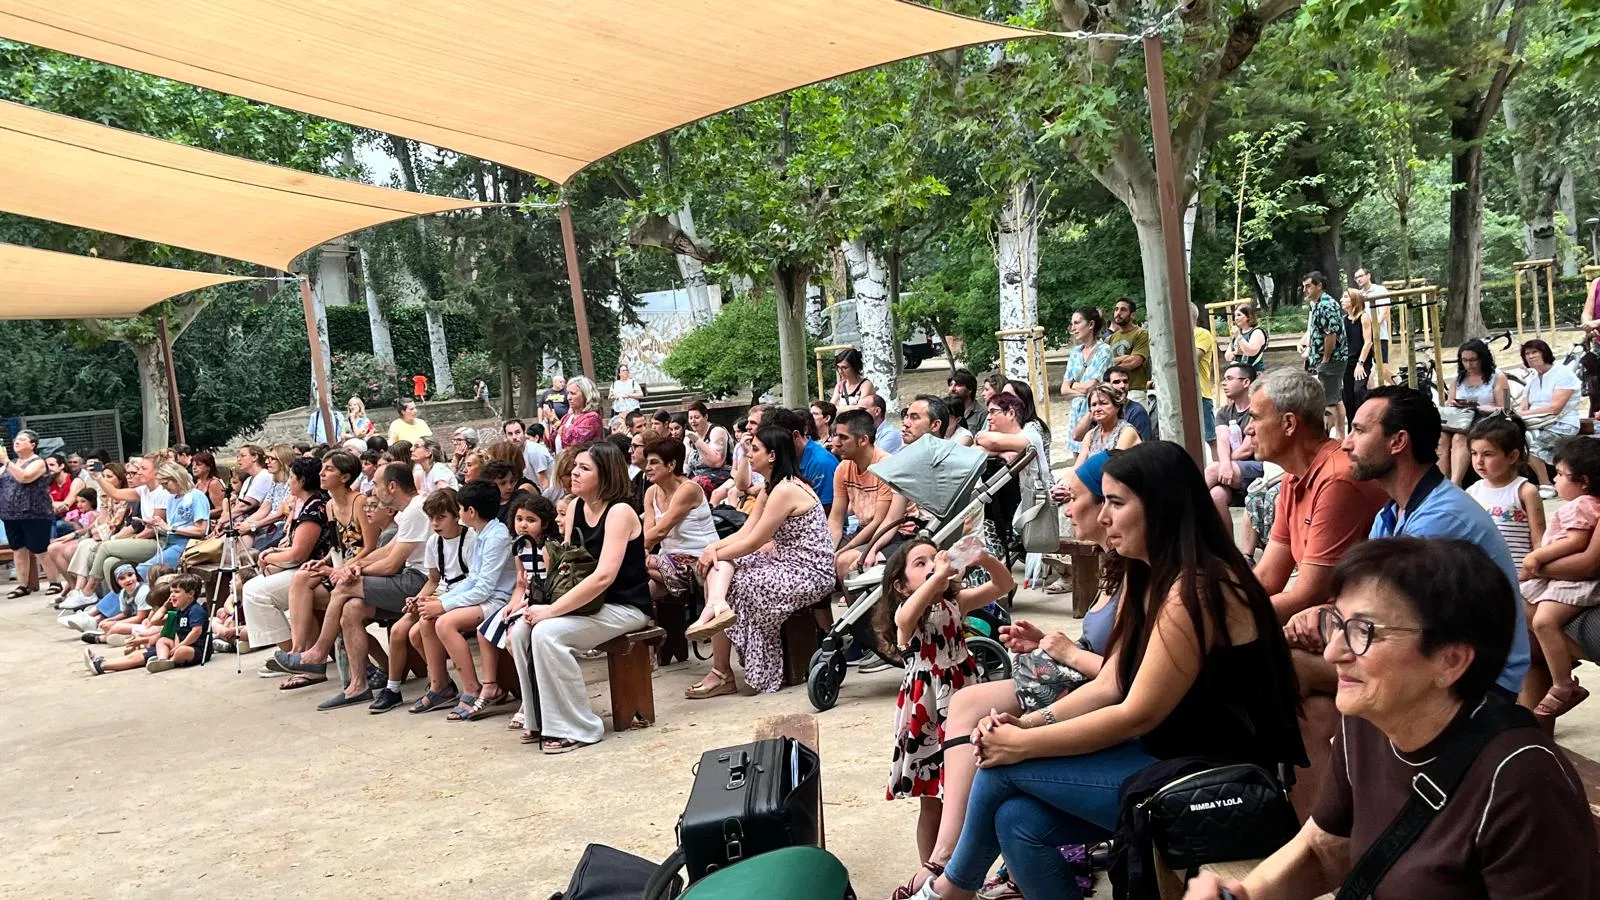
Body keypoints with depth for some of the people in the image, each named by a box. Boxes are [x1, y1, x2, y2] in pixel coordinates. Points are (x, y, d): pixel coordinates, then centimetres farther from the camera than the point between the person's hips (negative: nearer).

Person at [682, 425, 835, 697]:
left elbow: (753, 543, -17)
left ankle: (722, 676, 2)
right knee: (719, 566, -6)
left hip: (808, 575, -10)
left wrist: (715, 555, -6)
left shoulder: (785, 490, -19)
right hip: (788, 567, 10)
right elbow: (745, 532, 8)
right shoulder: (772, 489, 13)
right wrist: (713, 548, -9)